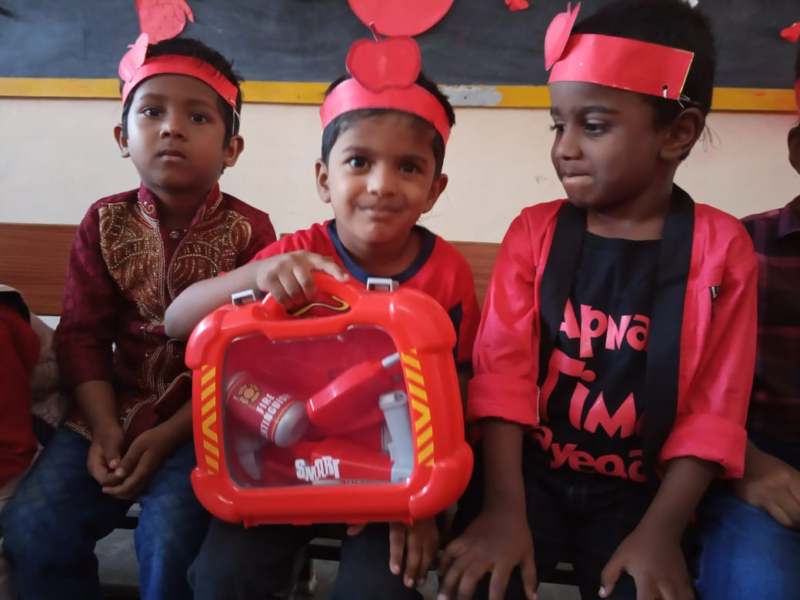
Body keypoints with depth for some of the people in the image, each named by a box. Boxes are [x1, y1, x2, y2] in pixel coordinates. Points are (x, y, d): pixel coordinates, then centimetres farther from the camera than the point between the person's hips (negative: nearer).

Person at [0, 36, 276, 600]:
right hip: (113, 409, 4)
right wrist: (104, 429, -11)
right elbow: (83, 335, 2)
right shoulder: (105, 223, 2)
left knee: (168, 536, -23)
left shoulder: (249, 231, -8)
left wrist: (167, 436, -16)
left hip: (203, 420, -3)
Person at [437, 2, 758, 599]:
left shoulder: (721, 247, -5)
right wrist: (504, 507, -19)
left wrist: (661, 532, -14)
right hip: (528, 471, 0)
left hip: (635, 491, 0)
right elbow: (503, 372, -8)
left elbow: (713, 408, -5)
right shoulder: (533, 231, -2)